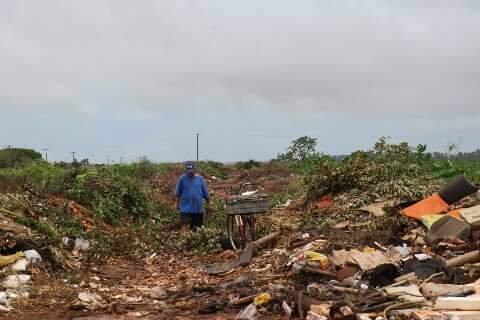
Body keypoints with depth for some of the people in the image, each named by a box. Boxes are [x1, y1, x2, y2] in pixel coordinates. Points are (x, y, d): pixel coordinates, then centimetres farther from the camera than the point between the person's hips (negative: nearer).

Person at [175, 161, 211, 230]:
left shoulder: (200, 178, 3)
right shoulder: (182, 178, -1)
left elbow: (206, 194, 9)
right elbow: (177, 193, 7)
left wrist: (208, 205, 11)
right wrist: (178, 203, 5)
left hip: (198, 209, 2)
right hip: (186, 209, -2)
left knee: (197, 228, 10)